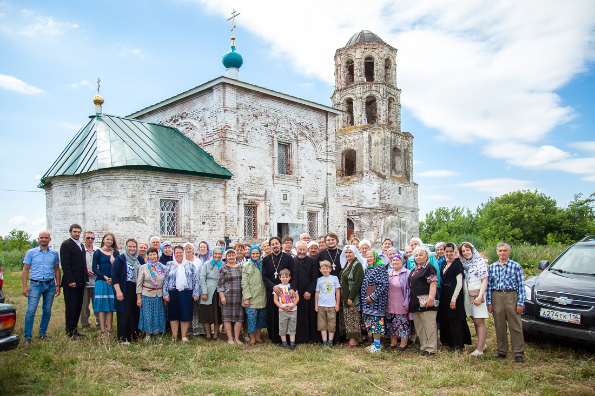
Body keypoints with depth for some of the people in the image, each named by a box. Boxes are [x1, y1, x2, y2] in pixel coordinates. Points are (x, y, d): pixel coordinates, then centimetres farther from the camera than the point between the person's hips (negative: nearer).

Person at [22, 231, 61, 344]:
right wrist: (25, 286, -5)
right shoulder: (31, 252, 3)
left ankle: (42, 334, 19)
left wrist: (58, 285, 8)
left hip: (50, 285, 2)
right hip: (35, 284, -2)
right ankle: (27, 336, 0)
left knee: (47, 311, 6)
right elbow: (25, 270, 3)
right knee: (31, 310, -9)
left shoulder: (54, 253, 9)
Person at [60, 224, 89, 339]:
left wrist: (86, 278, 15)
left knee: (78, 307, 11)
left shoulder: (81, 245, 18)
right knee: (71, 307, -1)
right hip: (70, 283, -8)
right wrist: (70, 281, -18)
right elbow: (65, 264, -14)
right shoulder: (66, 244, -7)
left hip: (80, 282, 8)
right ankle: (70, 331, 7)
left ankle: (74, 329, 19)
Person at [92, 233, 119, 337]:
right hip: (101, 282, -2)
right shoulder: (98, 252, 3)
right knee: (101, 306, -1)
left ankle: (109, 330, 7)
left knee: (111, 307, 3)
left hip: (113, 282, 2)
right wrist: (105, 277, -11)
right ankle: (103, 331, 3)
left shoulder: (116, 253, 9)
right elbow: (94, 268, -1)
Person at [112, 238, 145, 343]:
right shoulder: (120, 259, -3)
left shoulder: (140, 260, 12)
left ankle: (134, 334, 18)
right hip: (125, 291, -5)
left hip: (137, 291, 5)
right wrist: (118, 291, -15)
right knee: (124, 314, -3)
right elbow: (114, 276, -8)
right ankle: (123, 338, 6)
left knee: (136, 313, 6)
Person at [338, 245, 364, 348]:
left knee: (352, 319, -3)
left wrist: (351, 298, -21)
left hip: (352, 298, -9)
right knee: (347, 318, 11)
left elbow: (357, 283, -18)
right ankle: (350, 339, 17)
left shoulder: (357, 265, -12)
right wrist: (343, 297, 13)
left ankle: (353, 341, 3)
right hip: (344, 297, 9)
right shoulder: (345, 264, 14)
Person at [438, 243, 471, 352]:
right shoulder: (444, 263, 11)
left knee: (455, 320, -2)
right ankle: (449, 342, 27)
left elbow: (459, 283, -14)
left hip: (454, 294, -7)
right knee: (445, 320, 13)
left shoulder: (457, 263, -11)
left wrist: (454, 299, -17)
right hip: (445, 295, 7)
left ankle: (458, 346, 7)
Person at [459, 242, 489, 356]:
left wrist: (480, 296, -17)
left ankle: (479, 349, -9)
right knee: (475, 321, 9)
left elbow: (484, 280, -9)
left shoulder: (480, 262, -4)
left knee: (479, 322, -7)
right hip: (467, 295, 6)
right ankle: (482, 344, 19)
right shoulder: (463, 264, 14)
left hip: (477, 294, -6)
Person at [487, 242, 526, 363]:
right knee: (499, 326, 7)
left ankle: (518, 353, 4)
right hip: (496, 296, 3)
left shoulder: (516, 266, 2)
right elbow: (489, 286, 12)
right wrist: (489, 302, 6)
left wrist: (520, 303, -6)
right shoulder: (492, 267, 11)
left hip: (511, 296, -3)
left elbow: (521, 285, 0)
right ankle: (502, 351, 18)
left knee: (516, 326, -3)